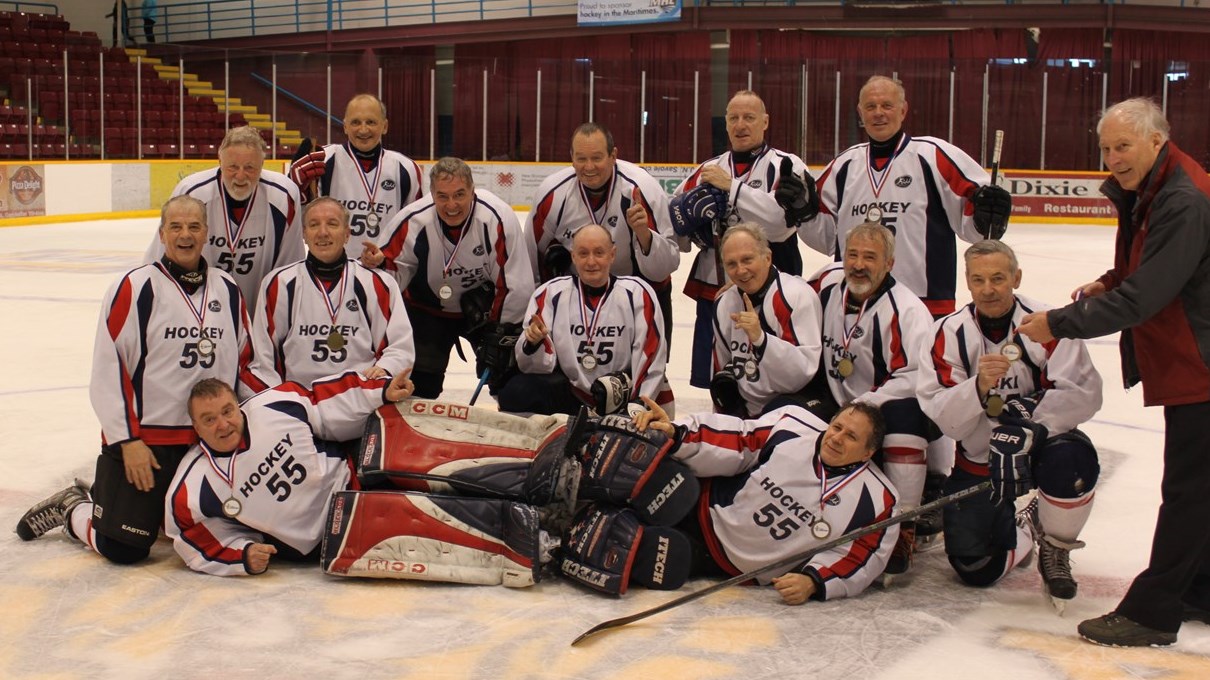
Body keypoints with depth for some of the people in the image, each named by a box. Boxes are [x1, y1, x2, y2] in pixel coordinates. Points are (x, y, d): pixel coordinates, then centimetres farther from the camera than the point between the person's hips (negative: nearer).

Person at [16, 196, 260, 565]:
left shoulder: (228, 290, 8)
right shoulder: (135, 287, -9)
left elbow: (242, 363, 16)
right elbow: (108, 368, -10)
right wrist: (127, 440, -14)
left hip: (208, 441, 5)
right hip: (142, 438, -5)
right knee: (123, 548, -8)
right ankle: (73, 508, 25)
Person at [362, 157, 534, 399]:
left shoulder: (498, 218, -28)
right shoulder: (412, 221, -24)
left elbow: (516, 284, -22)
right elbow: (394, 277, -14)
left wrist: (502, 333, -20)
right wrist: (379, 264, -37)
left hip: (485, 306, 0)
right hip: (427, 307, 1)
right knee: (418, 387, -5)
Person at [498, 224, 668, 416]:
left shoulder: (638, 294, -6)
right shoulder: (550, 293, -3)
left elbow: (651, 362, -4)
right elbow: (538, 367, -4)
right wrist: (534, 343, -25)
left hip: (621, 402, 0)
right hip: (566, 395, 0)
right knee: (516, 393, -25)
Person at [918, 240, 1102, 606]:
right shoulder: (950, 332, -9)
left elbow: (1082, 393, -24)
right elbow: (941, 414, -17)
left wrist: (1029, 428, -36)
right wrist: (979, 387, -36)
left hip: (1039, 445, -1)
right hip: (978, 461, 2)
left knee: (1072, 459, -37)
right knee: (975, 569, -10)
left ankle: (1055, 551, -5)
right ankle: (1021, 525, 27)